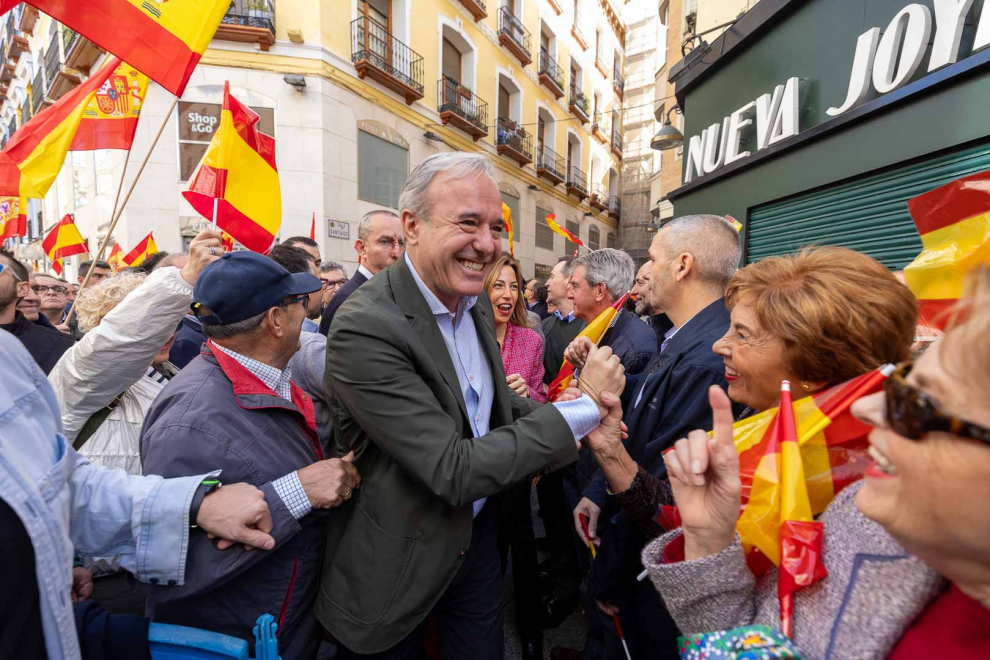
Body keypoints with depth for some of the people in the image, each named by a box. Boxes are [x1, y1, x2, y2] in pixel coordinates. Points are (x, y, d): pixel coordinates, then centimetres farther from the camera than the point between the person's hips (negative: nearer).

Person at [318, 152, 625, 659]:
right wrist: (585, 404, -25)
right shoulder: (365, 328, -29)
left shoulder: (477, 302, -4)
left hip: (477, 533, 6)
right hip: (398, 561, -5)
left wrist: (582, 423, -10)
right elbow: (455, 473, -29)